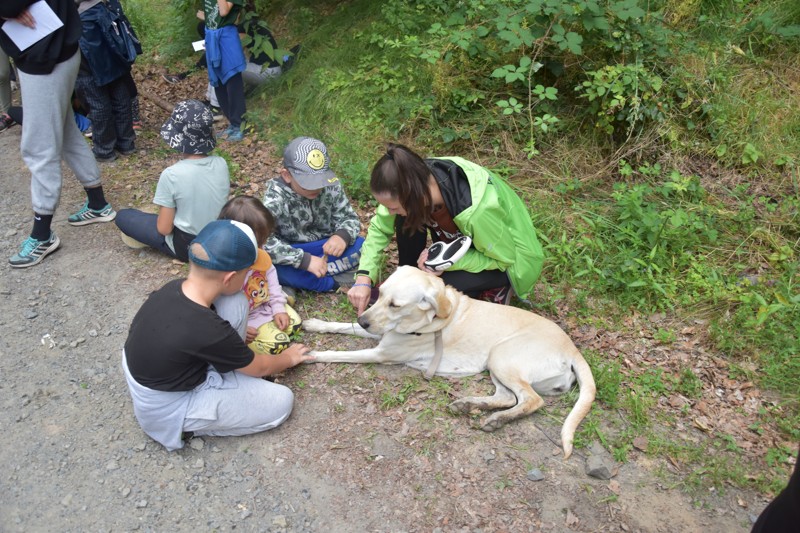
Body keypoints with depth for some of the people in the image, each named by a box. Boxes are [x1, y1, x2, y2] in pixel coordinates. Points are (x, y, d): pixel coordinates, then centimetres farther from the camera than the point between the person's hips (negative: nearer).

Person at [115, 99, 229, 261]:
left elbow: (164, 228, -19)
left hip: (188, 247, -6)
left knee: (123, 216, 12)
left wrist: (164, 212, 4)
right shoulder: (221, 164, -13)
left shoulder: (171, 175, -26)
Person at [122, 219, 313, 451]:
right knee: (281, 402, -6)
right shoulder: (209, 333, -35)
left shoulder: (175, 288, -14)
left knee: (235, 302, -5)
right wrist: (288, 358, 8)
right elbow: (260, 368, -13)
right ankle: (192, 425, 5)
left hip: (153, 375, 8)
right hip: (170, 408, -7)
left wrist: (235, 337, 25)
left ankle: (222, 384, 10)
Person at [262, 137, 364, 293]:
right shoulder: (276, 197, -23)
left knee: (361, 245, -21)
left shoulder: (331, 187, -13)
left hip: (324, 249, 4)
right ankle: (333, 284, -22)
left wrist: (343, 235, -28)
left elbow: (349, 218, -3)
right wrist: (305, 260, -39)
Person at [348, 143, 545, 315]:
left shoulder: (477, 211, -43)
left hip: (511, 260, -5)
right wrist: (364, 277, -19)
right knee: (405, 217, -17)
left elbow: (504, 258, -24)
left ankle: (493, 288, 0)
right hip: (465, 241, 6)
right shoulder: (416, 182, -25)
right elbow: (380, 227, -9)